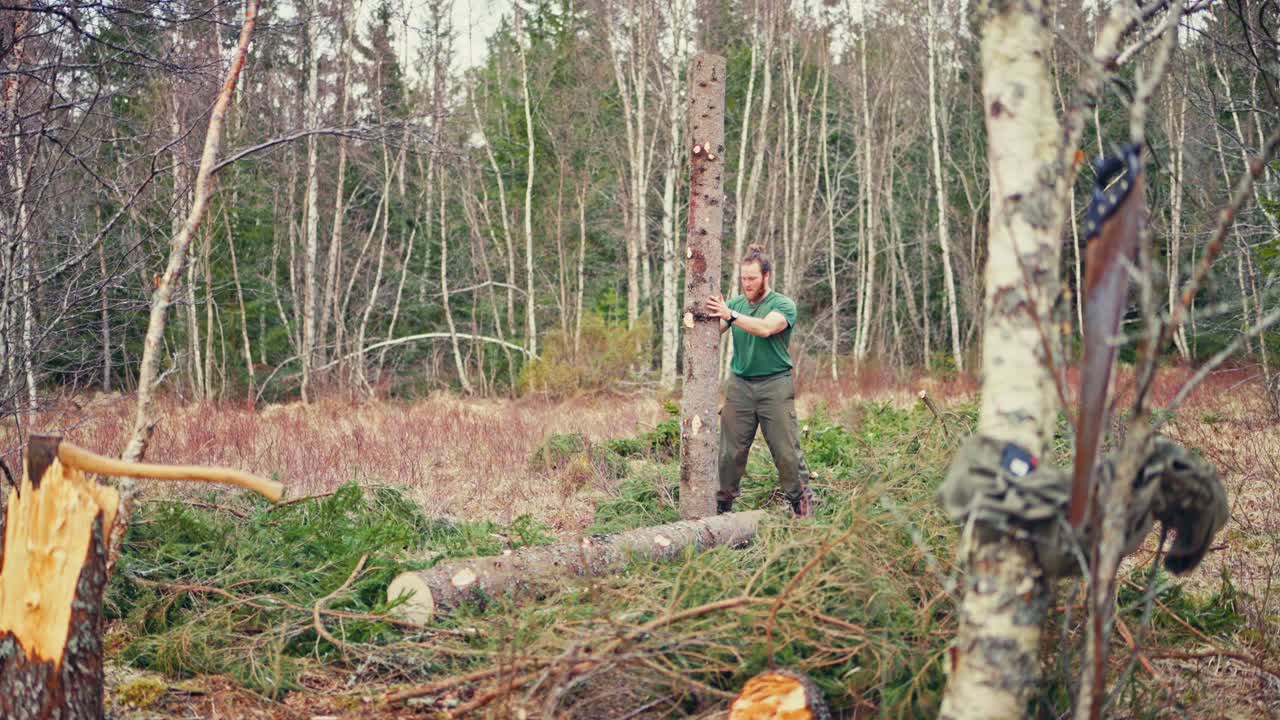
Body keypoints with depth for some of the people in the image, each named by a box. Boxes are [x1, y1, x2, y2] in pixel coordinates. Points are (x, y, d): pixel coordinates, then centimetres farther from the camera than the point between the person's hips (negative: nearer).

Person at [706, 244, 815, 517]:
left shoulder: (784, 305, -2)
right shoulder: (735, 303, 11)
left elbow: (766, 328, -22)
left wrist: (730, 315, -28)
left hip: (775, 385, -3)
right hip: (739, 385, 3)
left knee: (786, 449, -1)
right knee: (731, 450, 4)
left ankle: (802, 503, 12)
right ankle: (722, 502, 13)